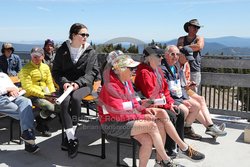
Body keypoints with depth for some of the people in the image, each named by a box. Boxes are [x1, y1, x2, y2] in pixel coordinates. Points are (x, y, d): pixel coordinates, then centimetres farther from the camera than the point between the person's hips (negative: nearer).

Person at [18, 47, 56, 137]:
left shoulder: (45, 67, 12)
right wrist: (44, 96, -19)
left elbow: (49, 82, 13)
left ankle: (44, 124, 8)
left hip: (46, 93, 7)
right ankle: (40, 124, 4)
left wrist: (53, 94, -6)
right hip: (32, 96, -6)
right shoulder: (26, 69, -8)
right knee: (50, 107, -28)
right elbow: (28, 88, -14)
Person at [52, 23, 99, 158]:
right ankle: (72, 139, -28)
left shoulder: (90, 52, 5)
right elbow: (56, 71, 8)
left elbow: (92, 72, -1)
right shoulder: (62, 50, 8)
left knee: (75, 98, -34)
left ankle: (69, 137, -23)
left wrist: (78, 83, -17)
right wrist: (64, 82, -12)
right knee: (65, 101, -31)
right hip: (67, 84, 1)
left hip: (84, 85, -1)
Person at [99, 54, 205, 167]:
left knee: (160, 124, -12)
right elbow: (119, 114, -22)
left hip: (127, 118, 8)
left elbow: (133, 103, 15)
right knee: (151, 125, -23)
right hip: (112, 124, -7)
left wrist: (144, 110, -5)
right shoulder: (111, 87, -20)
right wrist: (142, 116, -18)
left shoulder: (126, 81, 6)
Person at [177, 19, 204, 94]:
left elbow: (199, 46, -10)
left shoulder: (200, 38, 12)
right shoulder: (181, 39, 14)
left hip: (195, 70, 0)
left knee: (195, 93, -3)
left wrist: (184, 47, -2)